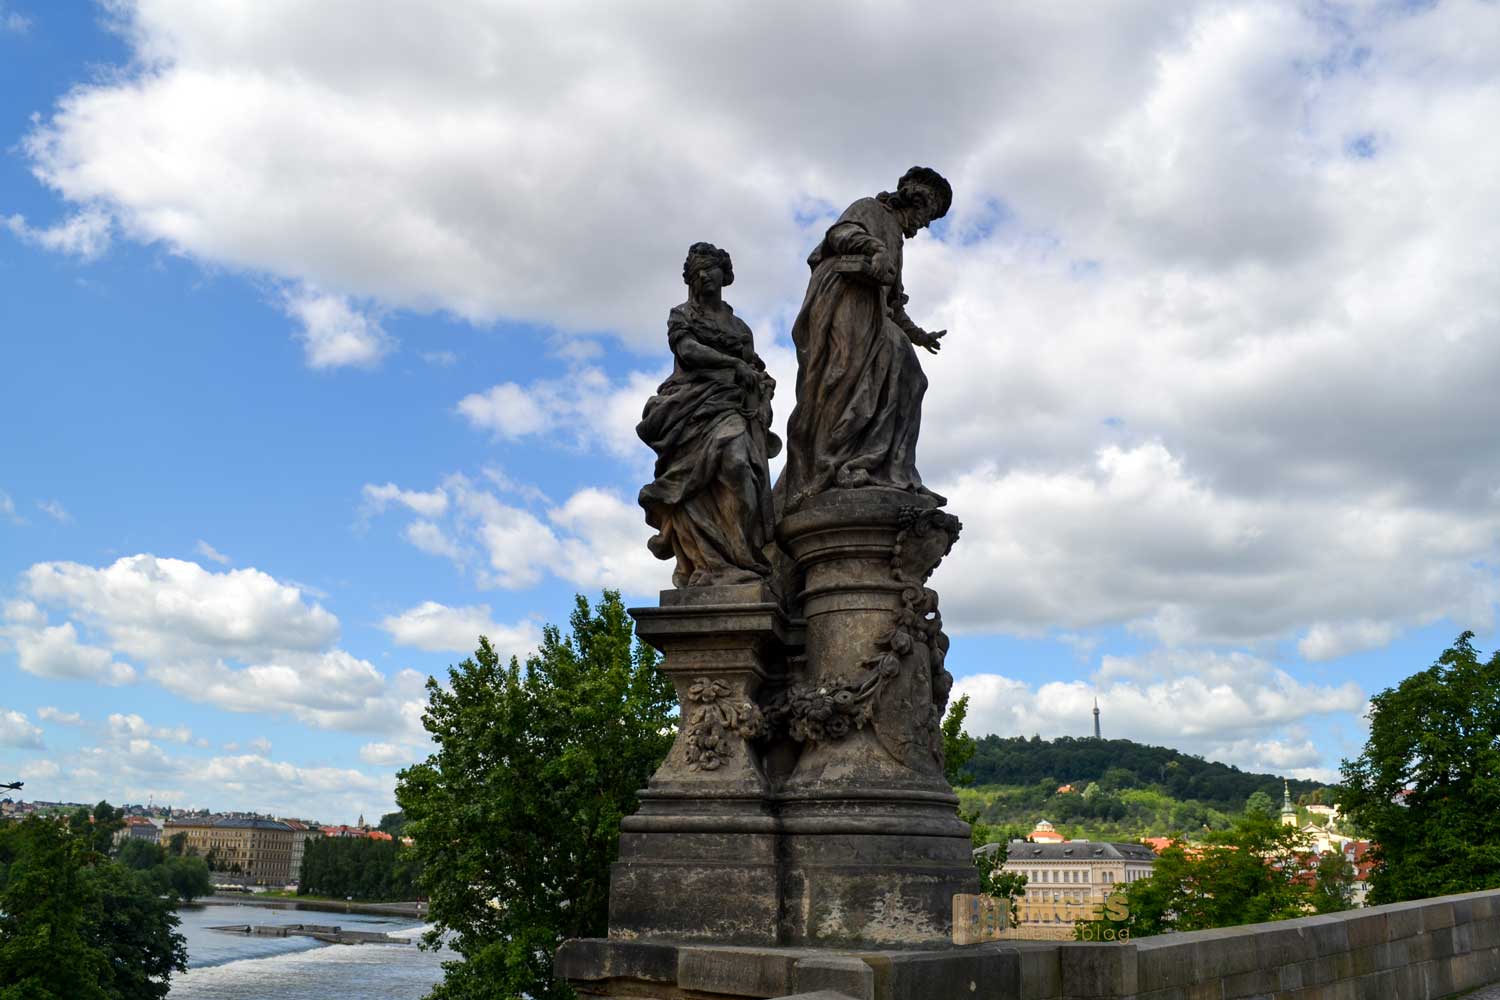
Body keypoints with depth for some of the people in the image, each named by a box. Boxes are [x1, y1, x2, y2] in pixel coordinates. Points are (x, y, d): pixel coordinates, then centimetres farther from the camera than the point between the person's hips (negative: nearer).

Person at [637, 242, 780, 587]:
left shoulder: (739, 326, 28)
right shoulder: (681, 316, 18)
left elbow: (756, 370, 23)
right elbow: (687, 349, 0)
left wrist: (764, 380, 0)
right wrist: (735, 364, -8)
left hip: (731, 408, 2)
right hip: (691, 405, -2)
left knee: (735, 460, -25)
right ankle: (716, 567, -31)